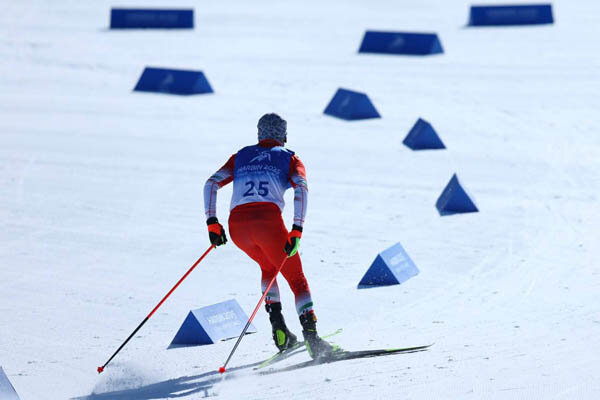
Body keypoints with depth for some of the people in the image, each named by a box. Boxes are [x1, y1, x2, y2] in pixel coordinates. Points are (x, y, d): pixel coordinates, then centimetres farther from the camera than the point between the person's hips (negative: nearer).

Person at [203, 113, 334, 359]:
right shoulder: (289, 158, 18)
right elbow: (301, 189, -2)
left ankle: (278, 327, 16)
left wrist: (212, 223, 11)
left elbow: (211, 184, 14)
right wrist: (297, 230, -9)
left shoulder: (241, 156, 27)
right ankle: (311, 336, -10)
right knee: (296, 278, 10)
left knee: (269, 267, 32)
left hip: (237, 225, 3)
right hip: (268, 221, -3)